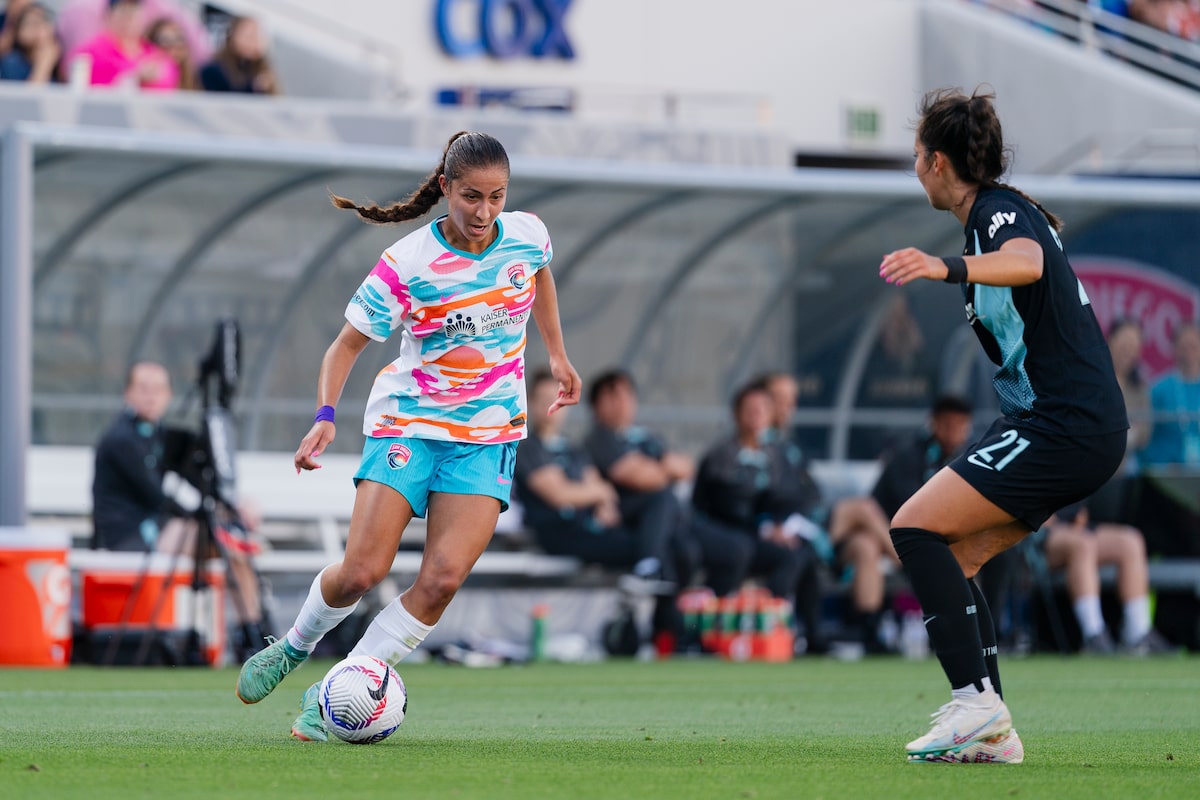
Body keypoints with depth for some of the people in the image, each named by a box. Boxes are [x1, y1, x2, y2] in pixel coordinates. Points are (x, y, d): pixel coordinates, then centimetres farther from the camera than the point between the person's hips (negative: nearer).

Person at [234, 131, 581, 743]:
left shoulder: (528, 236, -5)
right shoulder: (407, 264, -15)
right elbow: (347, 344, -7)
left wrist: (556, 353, 25)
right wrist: (325, 415, -22)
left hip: (488, 434, 2)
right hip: (408, 422, -2)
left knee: (443, 577, -15)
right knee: (362, 571, -13)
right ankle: (295, 645, 20)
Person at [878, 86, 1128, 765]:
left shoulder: (1001, 212, -13)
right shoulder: (997, 215, 19)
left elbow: (1026, 262, -38)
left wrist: (949, 268, -56)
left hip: (1064, 425, -10)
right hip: (1075, 424, 10)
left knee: (917, 527, -16)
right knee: (949, 557, 8)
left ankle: (975, 700, -23)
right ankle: (992, 732, 5)